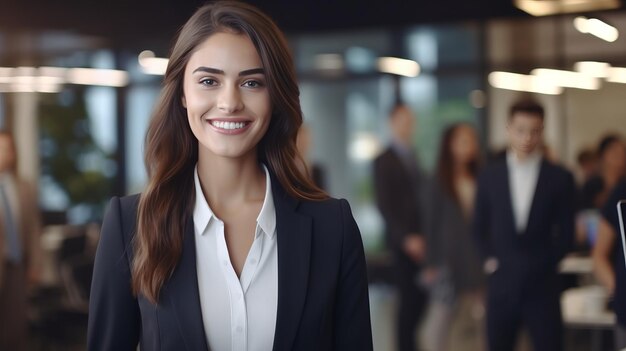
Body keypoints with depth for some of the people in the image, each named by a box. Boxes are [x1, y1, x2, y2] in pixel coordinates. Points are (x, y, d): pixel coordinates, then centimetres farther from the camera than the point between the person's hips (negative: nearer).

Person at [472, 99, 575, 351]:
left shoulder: (560, 179, 0)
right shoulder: (490, 176, 6)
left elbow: (566, 233, 5)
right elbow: (480, 227, 14)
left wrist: (544, 264, -1)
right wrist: (488, 259, 2)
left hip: (542, 285, -2)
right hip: (501, 283, 2)